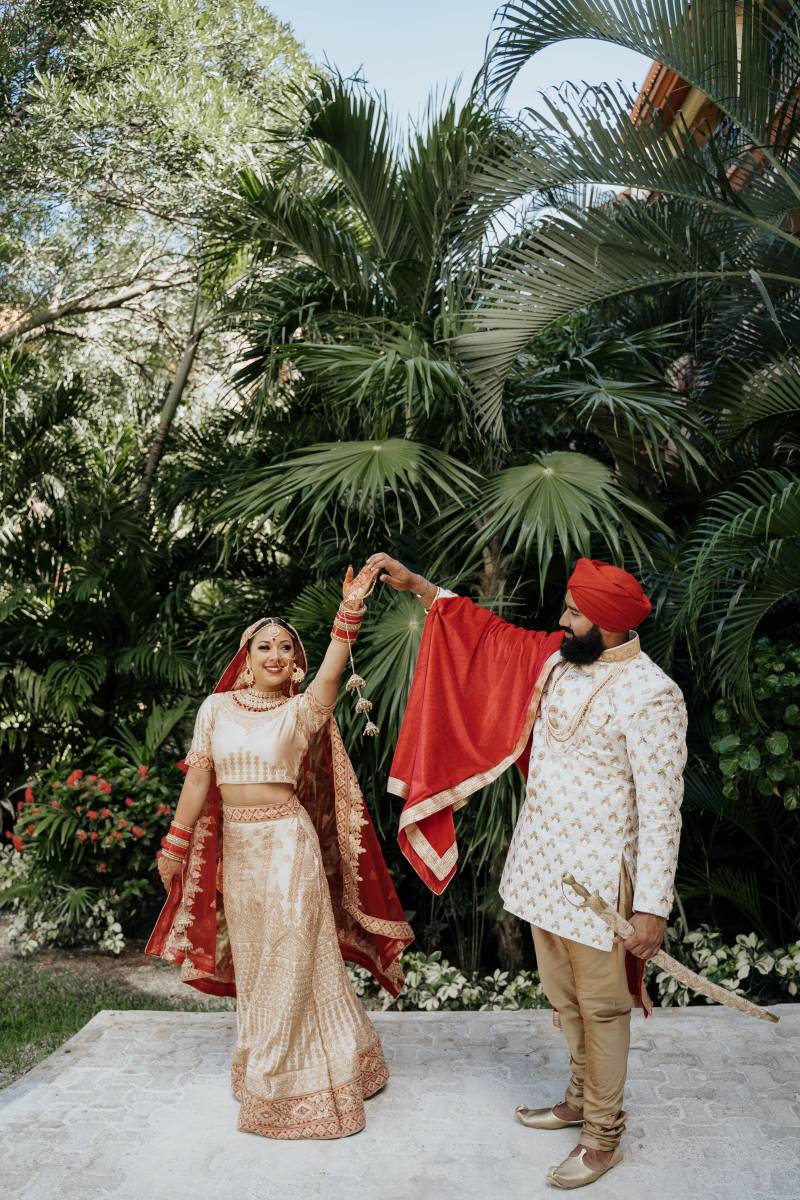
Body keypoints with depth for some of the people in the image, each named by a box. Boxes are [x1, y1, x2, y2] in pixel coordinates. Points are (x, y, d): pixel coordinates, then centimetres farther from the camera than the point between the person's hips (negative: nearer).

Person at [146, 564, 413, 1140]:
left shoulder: (303, 711, -8)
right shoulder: (217, 708, 1)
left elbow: (332, 671, -27)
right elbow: (199, 776, 4)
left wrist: (350, 611, -40)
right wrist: (175, 842, 5)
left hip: (287, 843, -4)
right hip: (236, 845, 4)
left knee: (291, 957, 3)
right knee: (252, 957, 17)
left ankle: (280, 1081, 22)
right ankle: (265, 1066, 38)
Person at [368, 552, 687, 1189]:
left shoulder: (649, 694, -20)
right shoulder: (554, 659, 1)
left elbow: (661, 807, -20)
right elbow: (485, 631, 12)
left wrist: (653, 906, -20)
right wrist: (416, 584, 8)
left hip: (597, 873, -7)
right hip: (542, 862, 7)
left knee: (600, 1006, 9)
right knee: (563, 996, 22)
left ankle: (604, 1137, 28)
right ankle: (582, 1100, 43)